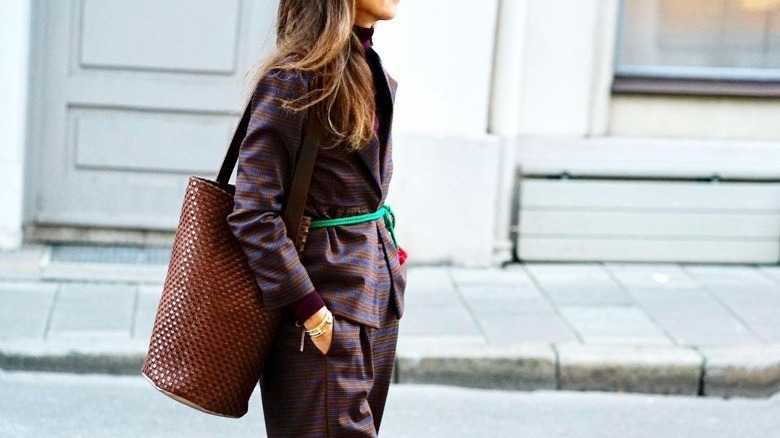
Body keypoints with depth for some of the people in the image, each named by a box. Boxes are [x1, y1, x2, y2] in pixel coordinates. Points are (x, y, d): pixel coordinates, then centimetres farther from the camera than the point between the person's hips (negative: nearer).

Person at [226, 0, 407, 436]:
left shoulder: (376, 77, 10)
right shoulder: (295, 78, -15)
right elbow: (253, 213, -18)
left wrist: (388, 258, 14)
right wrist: (310, 309, -20)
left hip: (379, 297, 8)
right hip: (326, 295, -8)